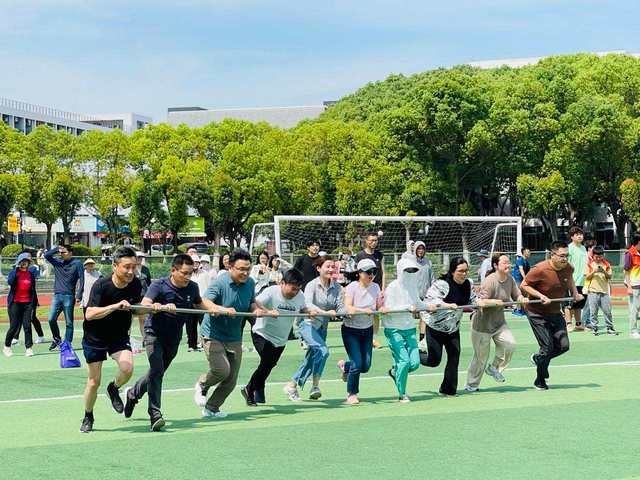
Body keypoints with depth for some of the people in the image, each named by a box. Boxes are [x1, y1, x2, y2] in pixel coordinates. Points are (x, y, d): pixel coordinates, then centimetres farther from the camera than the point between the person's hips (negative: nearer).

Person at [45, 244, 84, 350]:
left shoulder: (77, 263, 1)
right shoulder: (57, 262, 13)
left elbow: (82, 279, -4)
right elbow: (46, 256, 4)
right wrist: (57, 249, -4)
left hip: (69, 296, -4)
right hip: (57, 295, 4)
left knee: (69, 323, 0)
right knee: (51, 319, -4)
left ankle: (68, 344, 6)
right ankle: (57, 340, 15)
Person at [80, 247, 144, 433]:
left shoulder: (136, 284, -9)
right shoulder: (101, 285, -23)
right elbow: (89, 314, -33)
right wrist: (115, 306, -42)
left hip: (120, 336, 3)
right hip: (95, 338, -3)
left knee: (127, 367, -24)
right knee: (94, 381, 3)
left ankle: (114, 388, 10)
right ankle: (88, 417, 29)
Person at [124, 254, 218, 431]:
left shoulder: (192, 287, -4)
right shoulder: (159, 285, -19)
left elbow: (199, 302, 20)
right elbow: (144, 304, -36)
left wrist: (214, 308, 6)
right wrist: (162, 307, -54)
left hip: (174, 338, 6)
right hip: (154, 333, -6)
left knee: (157, 373, 18)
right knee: (157, 370, -23)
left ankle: (133, 394, 45)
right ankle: (155, 414, -25)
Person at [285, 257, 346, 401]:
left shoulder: (336, 287, 1)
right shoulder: (312, 285, -13)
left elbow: (340, 307, -5)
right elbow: (307, 305, -28)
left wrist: (348, 311, -28)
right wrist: (325, 312, -42)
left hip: (322, 327, 6)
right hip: (308, 324, -6)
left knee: (312, 359, 10)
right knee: (323, 350, -24)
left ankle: (292, 385, 24)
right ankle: (315, 386, -14)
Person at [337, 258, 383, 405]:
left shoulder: (375, 287, 0)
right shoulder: (352, 287, -15)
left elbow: (379, 308, 0)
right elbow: (348, 308, -27)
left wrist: (381, 304, -22)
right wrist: (364, 310, -41)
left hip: (367, 329, 5)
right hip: (351, 329, -5)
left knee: (366, 366, 3)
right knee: (357, 363, -11)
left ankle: (344, 366, 36)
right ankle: (351, 394, 10)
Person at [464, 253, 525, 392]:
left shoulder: (510, 279, 0)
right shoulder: (489, 281, -23)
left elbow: (517, 295, 7)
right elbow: (482, 302, -23)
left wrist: (521, 299, -15)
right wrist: (495, 302, -38)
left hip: (499, 322, 7)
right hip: (482, 324, -7)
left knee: (510, 344, -15)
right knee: (481, 356, 2)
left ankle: (494, 368, 11)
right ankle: (471, 385, 21)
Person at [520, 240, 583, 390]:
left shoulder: (568, 268, -6)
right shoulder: (540, 269, -25)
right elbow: (524, 285, -15)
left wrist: (575, 293, 5)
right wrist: (541, 296, -26)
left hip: (555, 312, 6)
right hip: (537, 313, -6)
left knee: (563, 345, -2)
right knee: (547, 347, -7)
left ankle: (538, 358, 28)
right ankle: (540, 381, 16)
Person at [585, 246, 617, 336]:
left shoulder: (606, 264, 8)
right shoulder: (589, 264, 4)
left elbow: (610, 276, 4)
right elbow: (587, 277, 1)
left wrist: (604, 272, -15)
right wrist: (593, 272, -16)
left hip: (604, 291, 1)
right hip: (593, 291, -1)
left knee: (607, 310, 2)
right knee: (593, 311, -1)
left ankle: (610, 328, 10)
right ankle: (594, 328, 6)